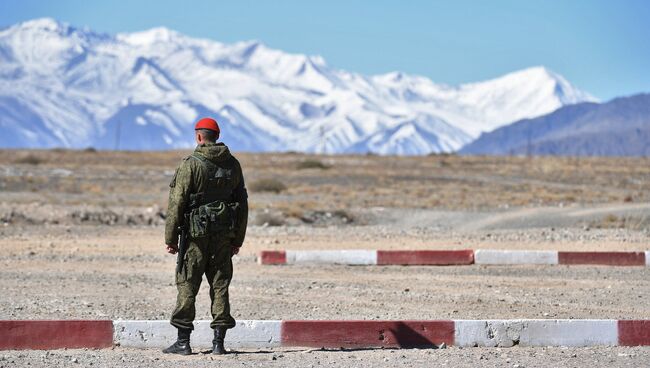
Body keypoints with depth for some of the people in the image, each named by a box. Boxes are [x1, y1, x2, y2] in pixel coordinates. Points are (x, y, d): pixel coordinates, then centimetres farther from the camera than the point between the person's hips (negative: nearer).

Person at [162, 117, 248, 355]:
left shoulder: (190, 165, -9)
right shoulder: (233, 164, 7)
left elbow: (177, 203, -11)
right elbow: (242, 203, 11)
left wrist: (170, 238, -4)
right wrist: (238, 239, 17)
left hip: (196, 233, -4)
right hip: (224, 235, 4)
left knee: (187, 285, 2)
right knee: (220, 285, 7)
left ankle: (183, 341, 1)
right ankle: (218, 341, 5)